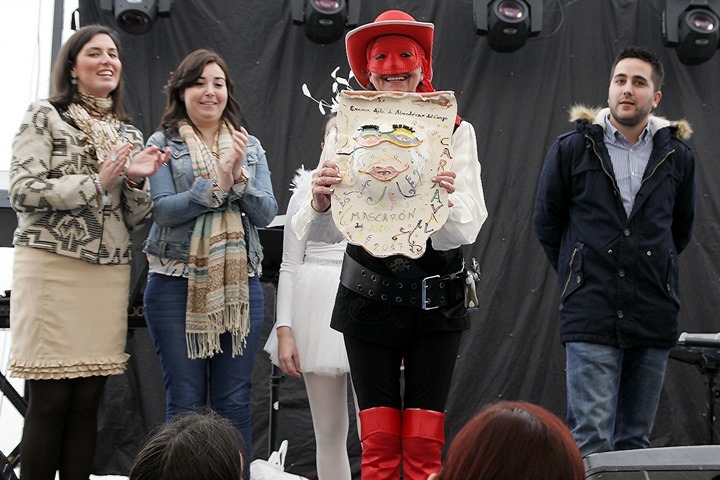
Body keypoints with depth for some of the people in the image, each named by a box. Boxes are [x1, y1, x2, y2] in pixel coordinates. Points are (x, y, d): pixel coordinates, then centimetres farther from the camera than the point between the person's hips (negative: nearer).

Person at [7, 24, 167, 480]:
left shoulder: (130, 134, 18)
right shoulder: (45, 116, 3)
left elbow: (134, 219, 16)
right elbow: (23, 192, -8)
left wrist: (136, 180, -4)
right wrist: (98, 182, -12)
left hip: (110, 272, 5)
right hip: (52, 266, -5)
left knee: (88, 400, 3)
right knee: (50, 399, -5)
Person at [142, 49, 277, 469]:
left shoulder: (250, 146, 12)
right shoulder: (163, 144, 4)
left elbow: (266, 215, 3)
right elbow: (164, 210, -9)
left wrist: (239, 177, -14)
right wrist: (217, 183, -18)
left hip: (240, 285, 2)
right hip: (177, 284, -2)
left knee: (234, 401, 4)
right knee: (185, 402, 1)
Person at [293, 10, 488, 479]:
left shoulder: (455, 131, -3)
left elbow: (467, 231, -13)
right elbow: (323, 232, -7)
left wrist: (447, 201, -35)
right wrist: (320, 202, -29)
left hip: (436, 297, -1)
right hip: (369, 298, 1)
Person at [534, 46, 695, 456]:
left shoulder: (677, 156, 8)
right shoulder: (573, 148, 2)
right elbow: (547, 223, 12)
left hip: (654, 318, 3)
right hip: (591, 314, -3)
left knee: (636, 441, 9)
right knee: (591, 441, -9)